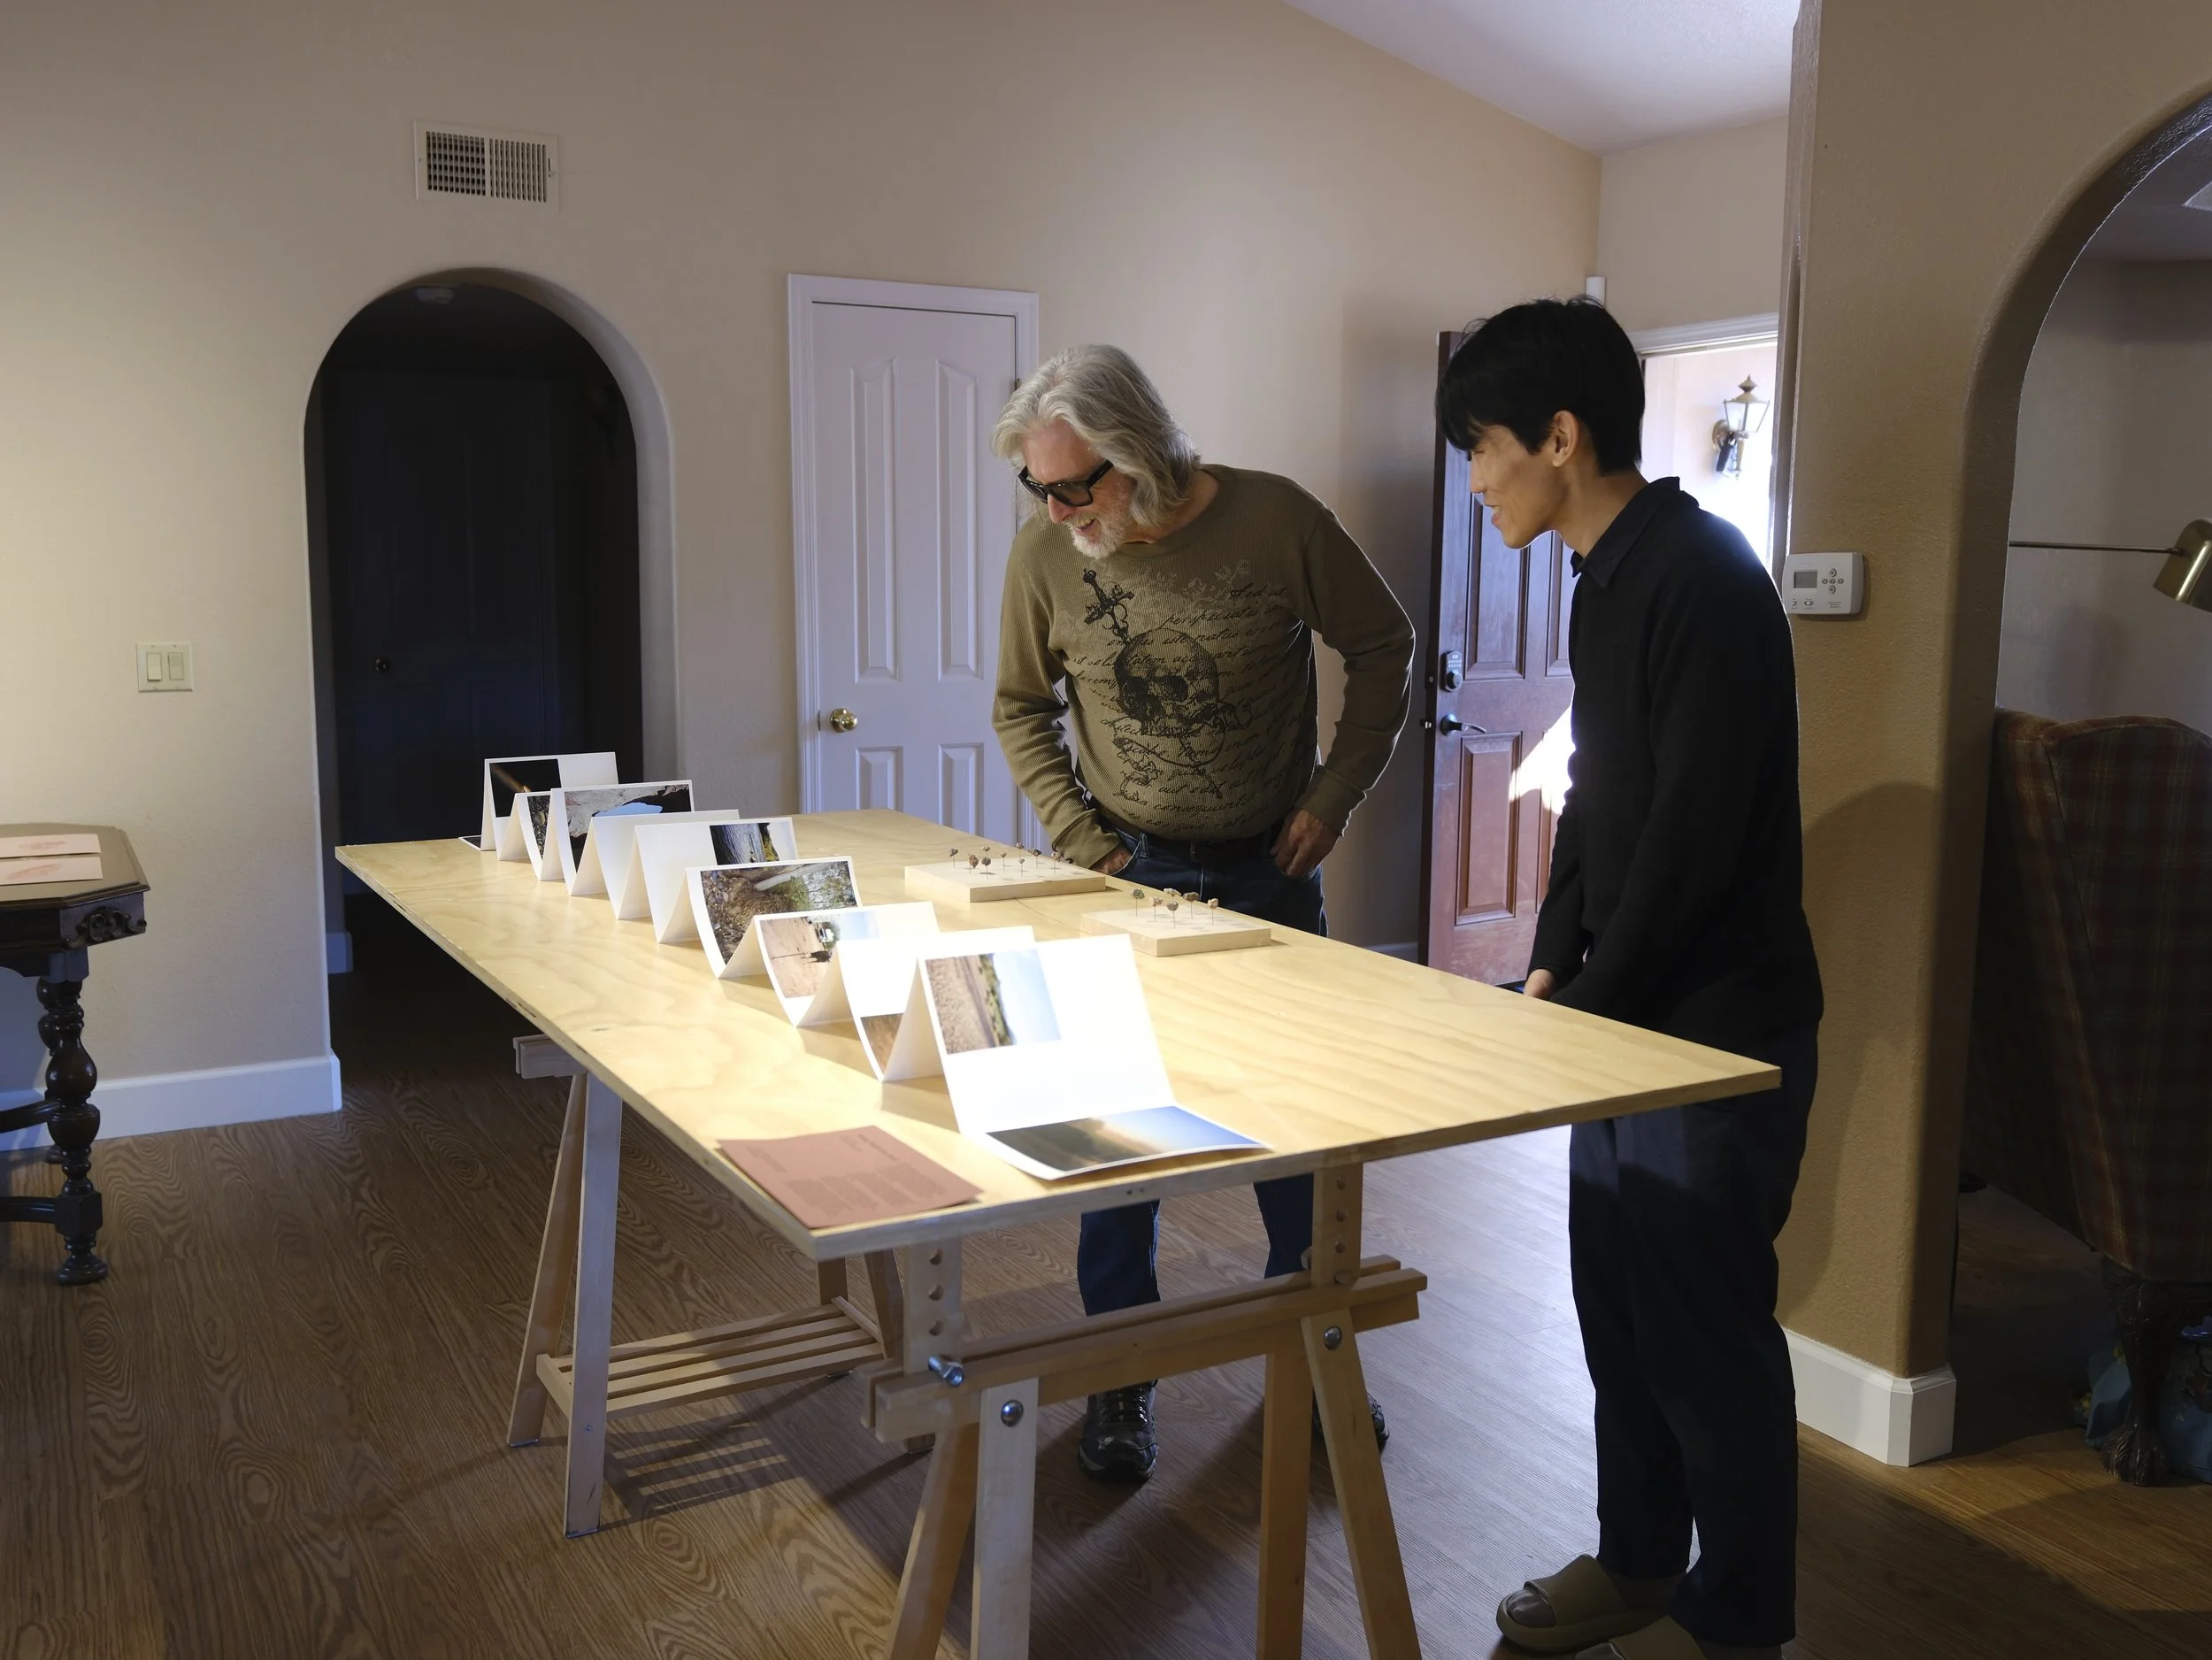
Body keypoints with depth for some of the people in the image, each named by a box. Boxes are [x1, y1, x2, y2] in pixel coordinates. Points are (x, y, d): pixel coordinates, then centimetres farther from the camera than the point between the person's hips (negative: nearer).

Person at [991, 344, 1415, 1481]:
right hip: (1124, 876, 1)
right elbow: (1023, 709, 5)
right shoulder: (1046, 553, -8)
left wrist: (1336, 794, -5)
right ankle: (1120, 1381, 21)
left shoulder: (1276, 522, -13)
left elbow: (1383, 647, 0)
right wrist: (1081, 841, -5)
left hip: (1268, 874, 0)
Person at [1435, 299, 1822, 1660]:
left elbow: (1694, 831, -22)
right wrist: (1554, 961, 6)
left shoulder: (1702, 579, -19)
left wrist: (1594, 1000, -13)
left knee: (1705, 1323, 3)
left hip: (1719, 1025, -9)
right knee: (1618, 1297, 17)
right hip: (1623, 1013, 9)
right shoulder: (1608, 580, 10)